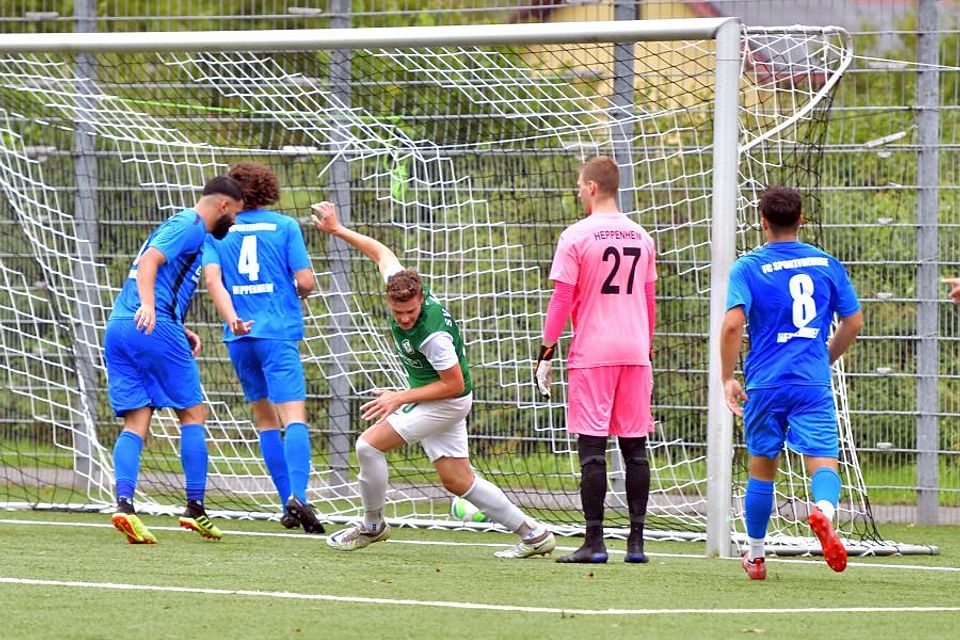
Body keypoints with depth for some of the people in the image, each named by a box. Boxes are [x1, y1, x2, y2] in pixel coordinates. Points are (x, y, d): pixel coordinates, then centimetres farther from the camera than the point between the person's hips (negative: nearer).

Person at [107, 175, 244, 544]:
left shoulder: (182, 225, 28)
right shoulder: (190, 228, -2)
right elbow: (149, 262, -18)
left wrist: (181, 331, 22)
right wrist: (149, 307, -33)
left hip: (117, 328, 9)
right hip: (155, 329, -9)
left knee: (135, 423, 1)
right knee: (193, 414, 3)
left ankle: (123, 503, -17)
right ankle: (195, 509, 3)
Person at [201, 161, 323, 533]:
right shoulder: (284, 227, 3)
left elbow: (213, 279, -6)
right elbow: (306, 281, -2)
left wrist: (232, 318, -16)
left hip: (239, 336, 3)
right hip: (279, 332, -3)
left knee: (265, 419, 15)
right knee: (293, 417, -12)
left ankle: (288, 502, 12)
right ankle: (298, 495, -32)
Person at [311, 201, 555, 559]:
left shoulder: (432, 334, -33)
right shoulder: (399, 284, -13)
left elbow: (455, 384, -23)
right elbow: (381, 253, 7)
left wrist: (400, 398, -21)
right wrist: (337, 230, 8)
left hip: (447, 401, -9)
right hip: (430, 398, 9)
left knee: (369, 445, -13)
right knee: (457, 480, 10)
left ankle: (371, 526, 6)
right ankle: (533, 535, 14)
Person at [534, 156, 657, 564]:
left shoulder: (576, 236, -6)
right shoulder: (642, 238, 10)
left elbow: (562, 301, -7)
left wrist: (546, 353, -1)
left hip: (591, 354, -5)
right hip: (635, 350, 5)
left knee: (592, 448, -4)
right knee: (635, 448, 7)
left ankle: (594, 541, -6)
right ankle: (636, 541, 6)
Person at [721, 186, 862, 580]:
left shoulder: (748, 267, -1)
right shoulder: (827, 264, 7)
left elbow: (733, 324, -13)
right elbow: (853, 323, 11)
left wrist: (727, 379, -4)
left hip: (765, 384, 0)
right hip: (814, 384, 0)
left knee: (762, 470, 14)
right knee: (823, 463, -8)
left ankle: (755, 555, 25)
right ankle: (824, 511, -42)